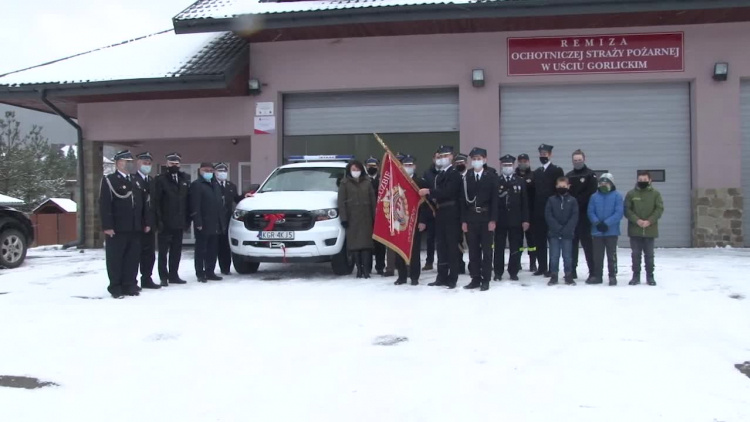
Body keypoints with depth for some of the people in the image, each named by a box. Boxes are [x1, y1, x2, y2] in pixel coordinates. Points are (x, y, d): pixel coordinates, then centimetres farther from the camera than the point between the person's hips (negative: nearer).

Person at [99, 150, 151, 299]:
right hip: (117, 228, -5)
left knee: (133, 258, 7)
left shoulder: (136, 181, 17)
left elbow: (143, 204, 17)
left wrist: (146, 222, 10)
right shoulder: (109, 180, -2)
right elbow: (104, 205, -9)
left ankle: (130, 285, 16)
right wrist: (107, 226, -16)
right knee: (115, 259, 1)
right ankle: (116, 287, 8)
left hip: (135, 228, 5)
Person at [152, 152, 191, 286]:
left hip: (179, 222, 4)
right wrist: (159, 220, -14)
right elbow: (155, 201, -8)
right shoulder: (160, 179, -3)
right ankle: (164, 277, 8)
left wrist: (187, 219, 4)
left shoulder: (185, 179, 10)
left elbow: (187, 200, 10)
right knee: (163, 251, 2)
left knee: (176, 251, 10)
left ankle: (174, 275, 19)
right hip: (166, 223, -4)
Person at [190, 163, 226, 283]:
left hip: (216, 225, 7)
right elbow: (195, 206, -12)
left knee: (213, 250, 9)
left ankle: (210, 272, 17)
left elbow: (220, 204, 22)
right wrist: (198, 222, -19)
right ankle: (200, 274, 3)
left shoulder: (215, 184, 21)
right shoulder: (196, 185, -4)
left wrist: (223, 222, 14)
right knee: (201, 250, -1)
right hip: (203, 225, -7)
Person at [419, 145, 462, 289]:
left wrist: (429, 191, -21)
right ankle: (442, 277, 16)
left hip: (451, 214, -8)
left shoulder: (455, 174, -8)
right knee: (441, 246, 10)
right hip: (440, 214, 8)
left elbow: (448, 192, -21)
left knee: (452, 246, -3)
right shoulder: (439, 174, 17)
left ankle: (452, 278, 1)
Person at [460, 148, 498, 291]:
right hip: (471, 218, 2)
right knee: (473, 250, 5)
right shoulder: (467, 177, 6)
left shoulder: (491, 176, -1)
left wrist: (493, 219, -10)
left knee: (487, 249, 2)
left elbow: (495, 199, -4)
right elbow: (463, 200, 5)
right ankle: (475, 278, 13)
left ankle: (485, 280, 8)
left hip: (486, 218, -2)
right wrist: (463, 220, 0)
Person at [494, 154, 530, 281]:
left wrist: (525, 220, -3)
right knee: (499, 247, 4)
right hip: (500, 220, -1)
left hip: (515, 220, 1)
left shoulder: (520, 182, 6)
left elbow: (524, 202, 3)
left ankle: (513, 272, 14)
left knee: (515, 248, 4)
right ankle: (498, 272, 11)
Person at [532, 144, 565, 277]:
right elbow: (534, 191, 12)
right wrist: (533, 210, 5)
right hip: (538, 212, 5)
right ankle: (541, 267, 12)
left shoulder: (557, 170, -1)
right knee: (539, 241, 6)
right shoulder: (536, 172, 16)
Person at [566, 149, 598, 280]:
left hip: (584, 215, -5)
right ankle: (572, 270, 15)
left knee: (587, 242, -5)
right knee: (572, 243, 8)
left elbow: (591, 193, -11)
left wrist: (576, 201, -14)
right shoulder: (569, 176, 15)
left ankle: (593, 272, -1)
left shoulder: (590, 175, -1)